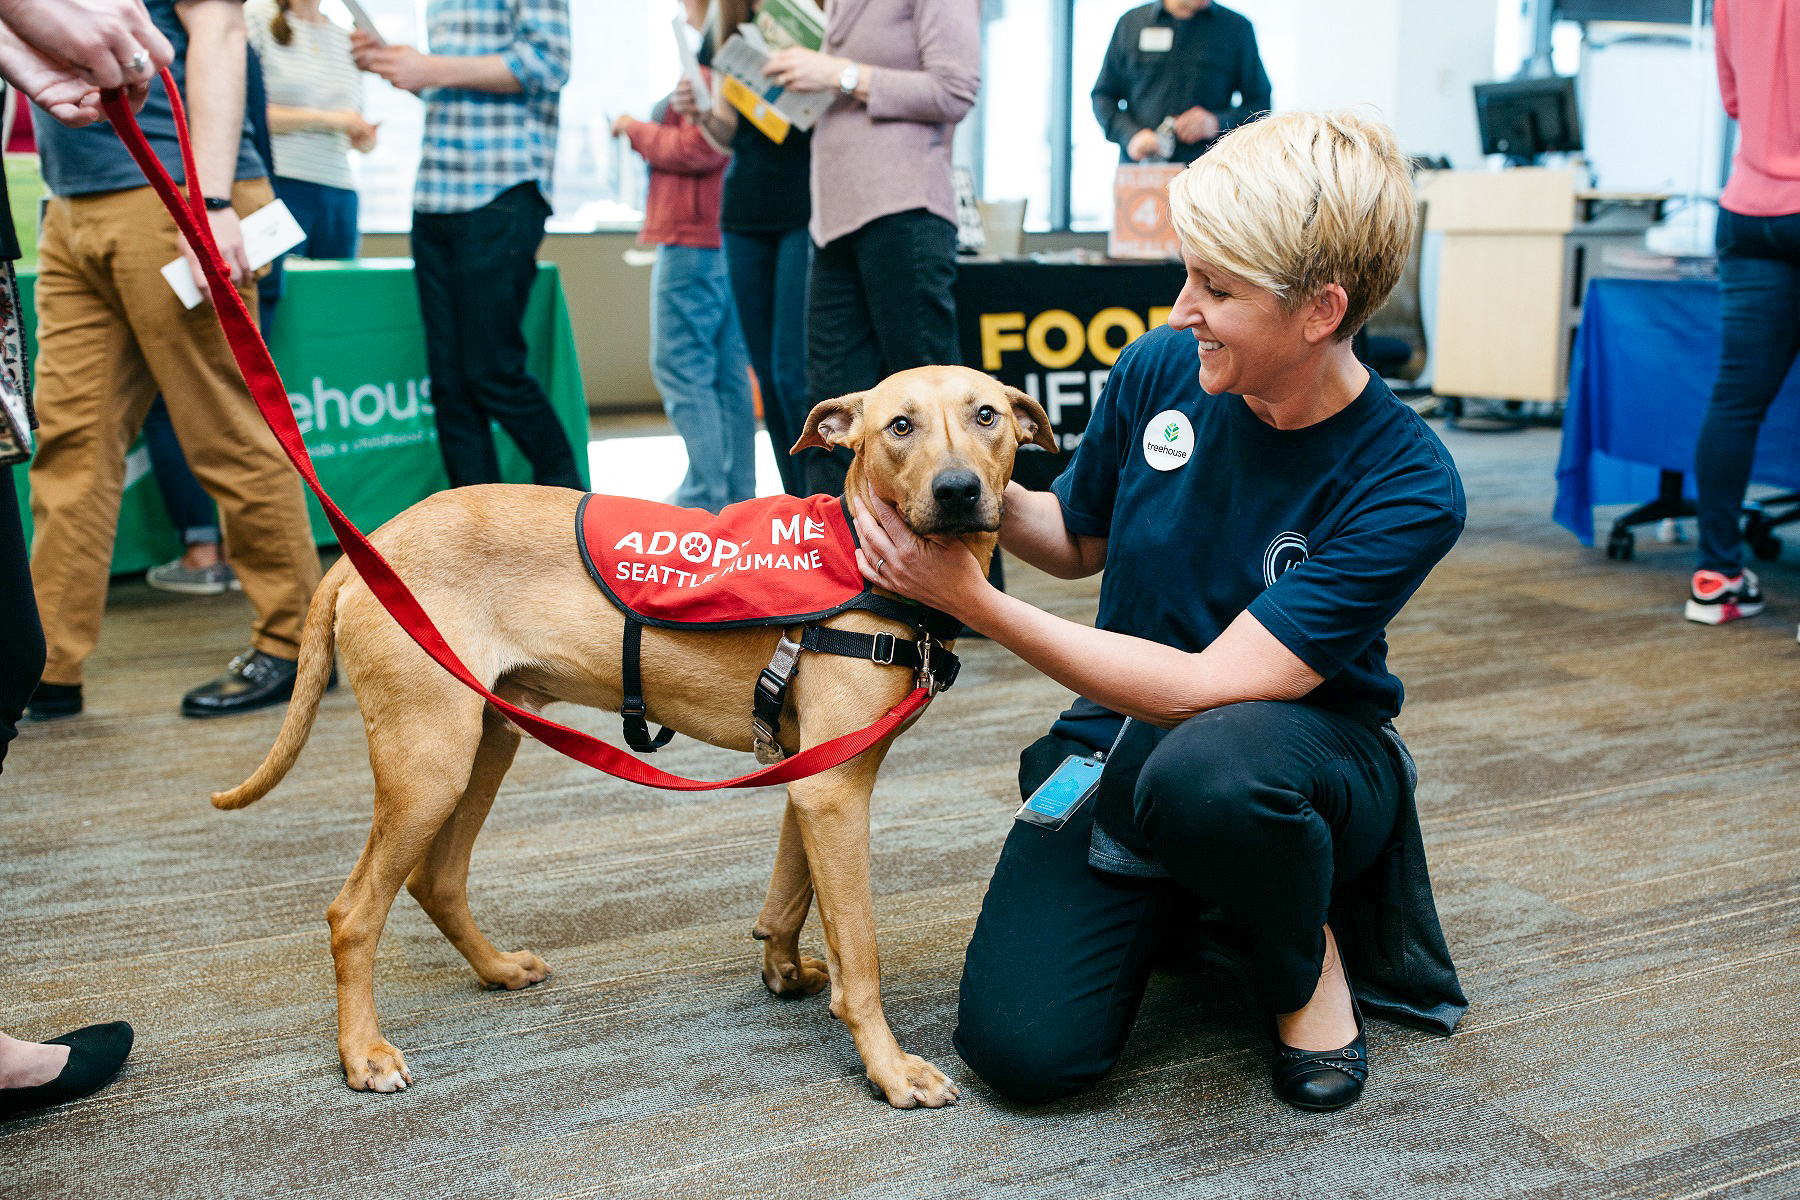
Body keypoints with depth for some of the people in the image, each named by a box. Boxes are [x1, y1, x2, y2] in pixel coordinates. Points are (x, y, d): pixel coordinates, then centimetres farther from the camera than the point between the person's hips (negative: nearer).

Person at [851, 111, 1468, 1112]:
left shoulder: (1408, 490, -23)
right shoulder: (1160, 369, -10)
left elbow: (1211, 689, -28)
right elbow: (1081, 540, 11)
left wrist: (975, 601, -29)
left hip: (1307, 743, -4)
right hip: (1125, 733, 4)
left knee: (1206, 772, -42)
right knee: (1022, 1049, -16)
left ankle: (1308, 955, -5)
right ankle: (1180, 903, 18)